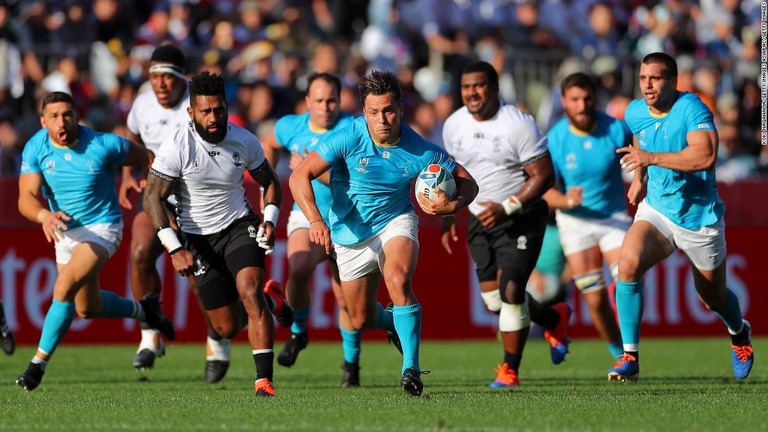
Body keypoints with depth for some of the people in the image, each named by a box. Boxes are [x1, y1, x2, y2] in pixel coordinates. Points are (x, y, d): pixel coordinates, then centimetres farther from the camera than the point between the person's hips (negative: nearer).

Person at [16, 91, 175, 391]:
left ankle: (39, 363, -18)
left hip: (102, 228, -6)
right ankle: (143, 310, 48)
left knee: (64, 287, -27)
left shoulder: (103, 145, -21)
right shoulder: (36, 148, -13)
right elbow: (26, 197, -20)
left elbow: (146, 158, -5)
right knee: (87, 308, 20)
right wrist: (45, 216, -42)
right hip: (65, 230, 6)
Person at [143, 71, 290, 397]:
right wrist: (175, 250, -21)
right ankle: (268, 303, 37)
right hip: (199, 238, 0)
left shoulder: (244, 142, -8)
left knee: (250, 291, -26)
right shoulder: (177, 147, -18)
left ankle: (264, 380, -23)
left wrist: (270, 220, -7)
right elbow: (152, 198, -15)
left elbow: (269, 181, 10)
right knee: (227, 328, 1)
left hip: (240, 225, 1)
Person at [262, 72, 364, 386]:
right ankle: (297, 332, -3)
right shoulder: (290, 127, -2)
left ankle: (351, 363, 24)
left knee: (347, 300, 2)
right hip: (307, 216, 1)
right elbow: (270, 146, 22)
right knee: (299, 268, -29)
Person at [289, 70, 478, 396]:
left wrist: (452, 205, -29)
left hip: (395, 221, -1)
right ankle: (397, 324, 49)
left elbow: (466, 182, -6)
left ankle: (411, 368, -28)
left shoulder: (421, 152, -19)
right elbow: (299, 177, -25)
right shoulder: (347, 139, -23)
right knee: (361, 320, 10)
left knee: (398, 278, -34)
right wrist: (315, 220, -40)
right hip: (351, 233, 1)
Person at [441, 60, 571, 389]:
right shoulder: (454, 125, 2)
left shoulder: (519, 125, -17)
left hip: (521, 218, -6)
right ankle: (554, 319, 32)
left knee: (510, 291, -16)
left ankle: (510, 371, -2)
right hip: (480, 219, 6)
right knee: (493, 300, 4)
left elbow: (543, 176, -16)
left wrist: (506, 208, -24)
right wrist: (448, 217, 10)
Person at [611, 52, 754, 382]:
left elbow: (705, 155, -37)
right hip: (656, 209, 4)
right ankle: (630, 357, -20)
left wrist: (651, 158, -38)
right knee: (628, 263, -26)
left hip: (700, 218, -4)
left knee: (713, 296, 14)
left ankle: (740, 333, 52)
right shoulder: (635, 112, -1)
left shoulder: (691, 109, -22)